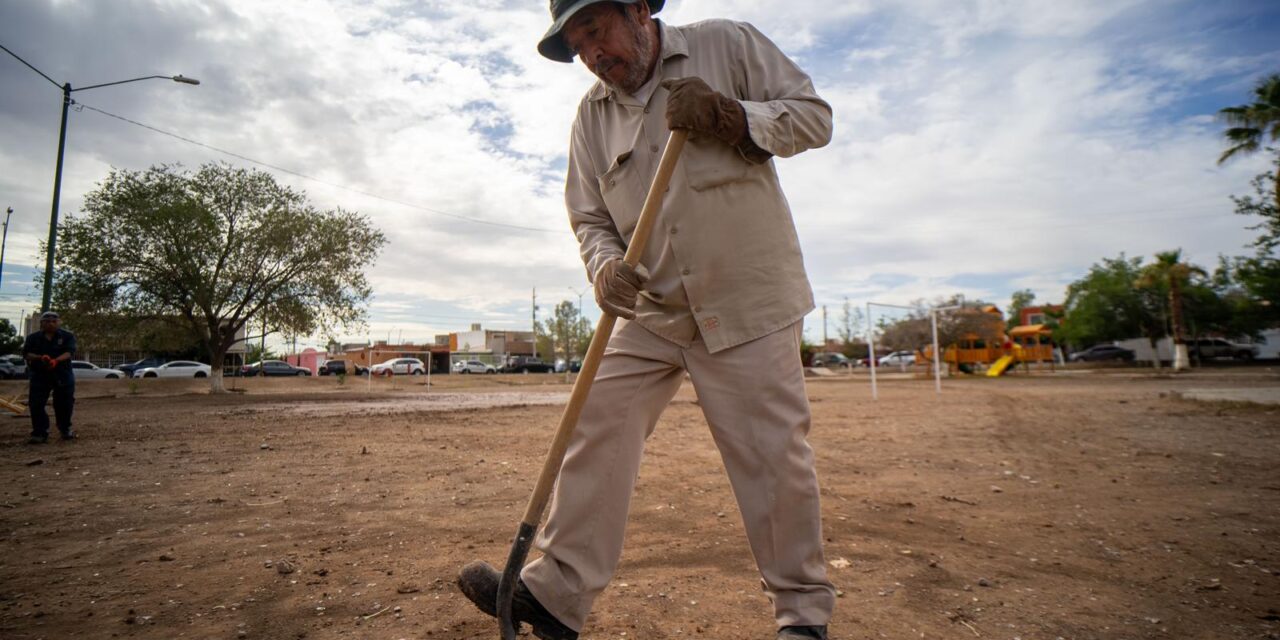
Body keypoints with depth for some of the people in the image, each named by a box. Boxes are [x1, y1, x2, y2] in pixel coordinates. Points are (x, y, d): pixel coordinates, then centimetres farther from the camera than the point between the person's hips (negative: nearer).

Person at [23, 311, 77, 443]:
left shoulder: (67, 336, 0)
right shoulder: (33, 338, 5)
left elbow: (69, 352, -13)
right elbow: (26, 353, -4)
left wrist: (56, 360, -32)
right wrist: (40, 357, -25)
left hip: (63, 375, -1)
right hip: (39, 375, 2)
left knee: (64, 404, 5)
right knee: (36, 404, -3)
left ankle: (66, 430, 22)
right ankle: (40, 433, 4)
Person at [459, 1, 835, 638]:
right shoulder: (591, 115, 9)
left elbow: (814, 115, 0)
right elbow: (589, 216, 10)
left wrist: (729, 117, -16)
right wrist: (604, 266, -12)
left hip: (747, 299, -3)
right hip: (651, 309, 4)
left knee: (771, 453, -2)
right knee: (595, 425, -3)